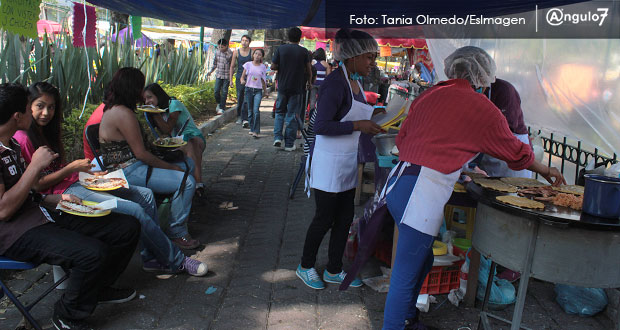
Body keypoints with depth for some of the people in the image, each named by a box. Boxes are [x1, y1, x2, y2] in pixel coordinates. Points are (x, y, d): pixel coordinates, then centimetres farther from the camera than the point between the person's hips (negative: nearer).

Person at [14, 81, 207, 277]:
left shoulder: (48, 131, 19)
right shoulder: (23, 138, -10)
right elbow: (35, 185, -14)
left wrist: (86, 172, 3)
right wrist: (70, 169, -15)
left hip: (78, 182, 10)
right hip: (63, 193, -10)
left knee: (145, 195, -1)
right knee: (135, 210, -21)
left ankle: (152, 257, -2)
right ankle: (175, 261, -7)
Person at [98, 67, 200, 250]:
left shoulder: (112, 108, 13)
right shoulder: (123, 113, -20)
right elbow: (141, 153, -20)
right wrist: (170, 167, -10)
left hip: (124, 166, 11)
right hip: (129, 172, -11)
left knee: (188, 163, 16)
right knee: (186, 182, -21)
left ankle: (181, 211, 27)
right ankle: (177, 233, -7)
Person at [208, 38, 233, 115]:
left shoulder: (230, 54, -11)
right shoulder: (217, 52, 3)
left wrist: (231, 77, -9)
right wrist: (211, 71, 11)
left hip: (226, 76, -4)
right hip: (218, 75, 4)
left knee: (224, 92, -1)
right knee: (216, 91, 1)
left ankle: (222, 108, 8)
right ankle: (219, 104, 27)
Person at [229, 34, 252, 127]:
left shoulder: (252, 52, 1)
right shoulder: (236, 52, 6)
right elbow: (232, 66, 12)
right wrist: (231, 79, 9)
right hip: (239, 78, 2)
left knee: (247, 99, -11)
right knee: (239, 99, 9)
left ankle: (245, 119, -13)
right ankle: (239, 117, 27)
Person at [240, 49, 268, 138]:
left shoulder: (263, 67, 5)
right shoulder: (248, 65, 3)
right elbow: (242, 76, 5)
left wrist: (265, 91, 19)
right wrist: (242, 81, -18)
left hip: (258, 90, -1)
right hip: (249, 89, 1)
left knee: (256, 110, -15)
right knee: (250, 110, 7)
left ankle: (256, 131, -16)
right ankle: (252, 129, 20)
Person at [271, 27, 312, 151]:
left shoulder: (280, 49, -2)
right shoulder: (303, 51, -4)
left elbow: (273, 67, -3)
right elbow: (308, 70, 1)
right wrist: (309, 82, 18)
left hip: (282, 86, 1)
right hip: (296, 88, -1)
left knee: (280, 112, 17)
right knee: (292, 115, 4)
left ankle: (277, 137, 5)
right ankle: (289, 144, 6)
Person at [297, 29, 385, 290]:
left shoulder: (355, 82, 10)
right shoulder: (335, 83, -19)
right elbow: (321, 126, -23)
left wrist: (371, 123, 7)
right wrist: (358, 125, -24)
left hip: (348, 163, 9)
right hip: (329, 162, -9)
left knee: (345, 218, 14)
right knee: (325, 218, 3)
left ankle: (333, 270, 29)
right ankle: (305, 267, 25)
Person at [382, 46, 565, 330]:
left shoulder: (429, 95, 13)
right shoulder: (482, 108, -2)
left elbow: (401, 138, 20)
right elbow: (517, 153, 12)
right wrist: (545, 170, 30)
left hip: (398, 181, 8)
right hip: (422, 192, -8)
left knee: (421, 261, 24)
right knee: (406, 275, 2)